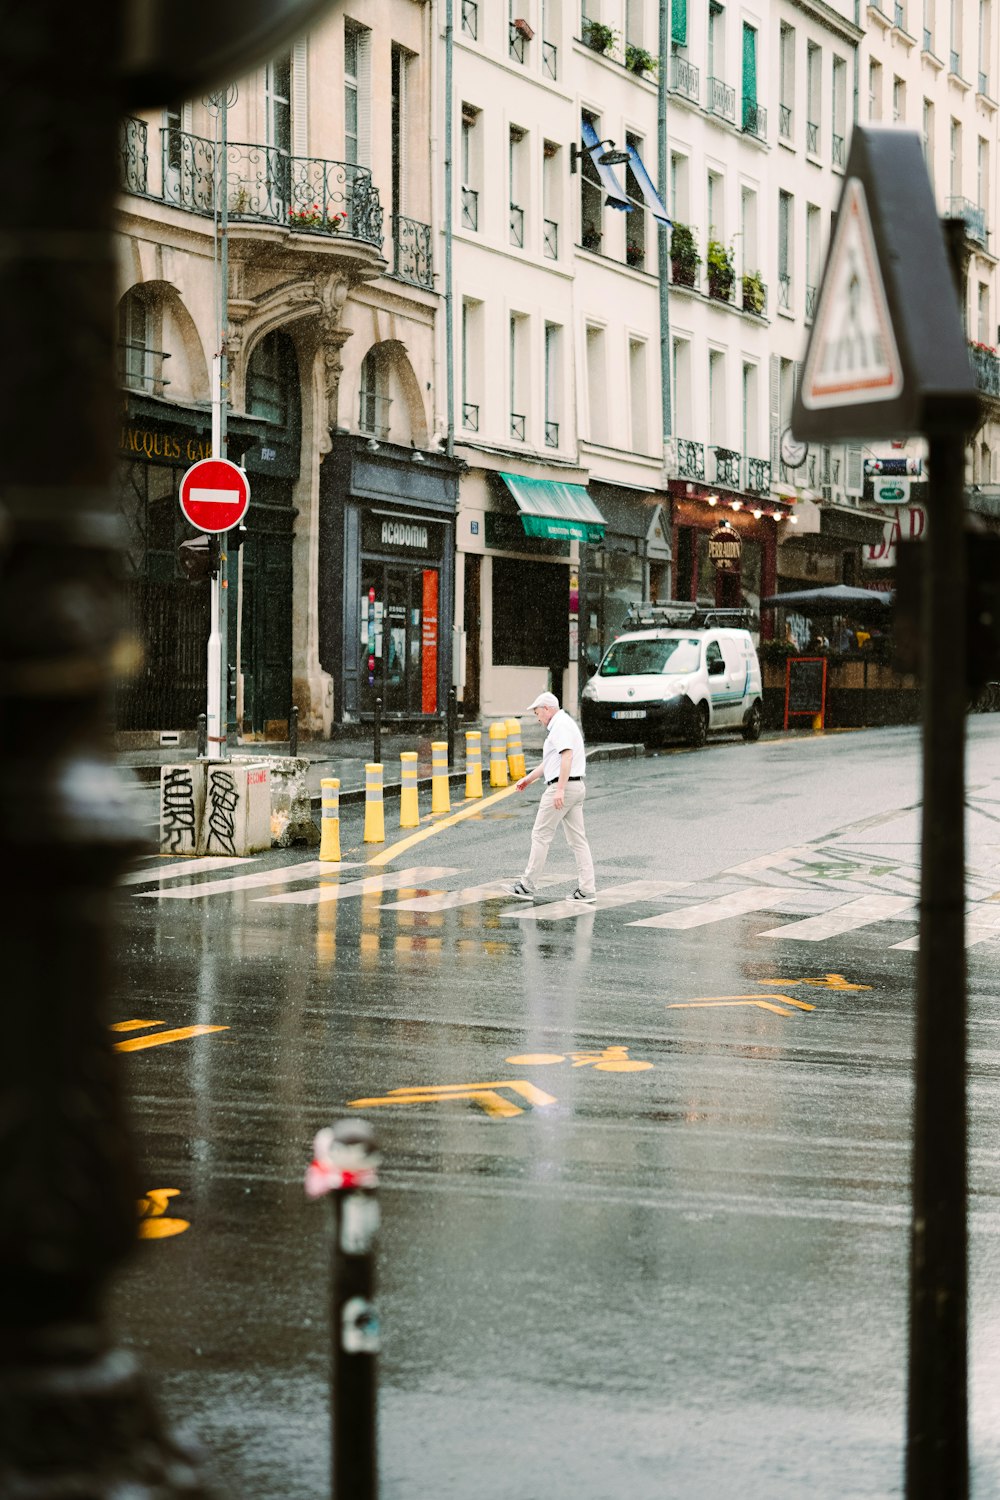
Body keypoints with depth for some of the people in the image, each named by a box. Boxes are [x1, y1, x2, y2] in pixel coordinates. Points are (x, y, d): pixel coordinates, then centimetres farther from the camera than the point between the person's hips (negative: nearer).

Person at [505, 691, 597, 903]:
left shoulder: (560, 725, -12)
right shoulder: (566, 724, 21)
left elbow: (567, 756, -24)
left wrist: (560, 789, -30)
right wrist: (529, 778, 36)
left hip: (563, 788, -10)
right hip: (577, 787, 10)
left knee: (541, 835, -1)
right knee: (577, 839, 7)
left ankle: (527, 886, 4)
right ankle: (586, 889, 3)